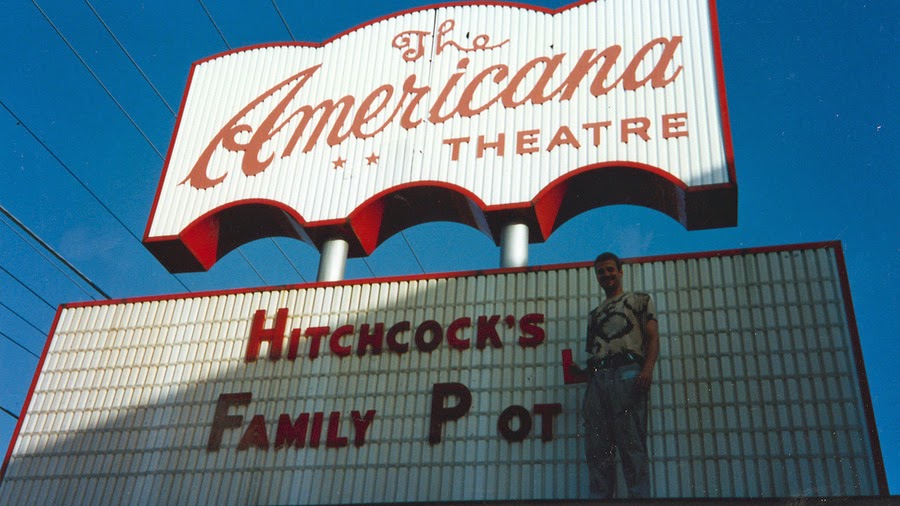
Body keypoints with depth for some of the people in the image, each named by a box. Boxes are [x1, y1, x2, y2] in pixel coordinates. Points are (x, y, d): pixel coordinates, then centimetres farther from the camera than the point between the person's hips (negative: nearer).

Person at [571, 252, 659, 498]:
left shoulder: (639, 300, 17)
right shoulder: (595, 313, 32)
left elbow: (653, 337, 4)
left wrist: (648, 368, -13)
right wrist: (582, 370, 8)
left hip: (628, 374, -5)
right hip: (597, 379, 5)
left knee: (632, 443, -14)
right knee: (596, 447, -3)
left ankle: (639, 496, -18)